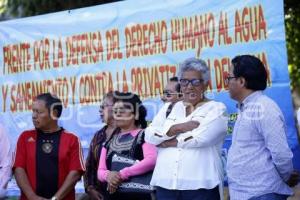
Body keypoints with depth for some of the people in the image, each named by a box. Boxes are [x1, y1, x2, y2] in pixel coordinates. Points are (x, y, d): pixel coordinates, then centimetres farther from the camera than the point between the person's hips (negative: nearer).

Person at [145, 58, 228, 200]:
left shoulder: (216, 108, 3)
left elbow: (201, 137, -13)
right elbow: (149, 135, 3)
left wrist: (167, 142, -2)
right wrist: (178, 127, -10)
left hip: (200, 185, -4)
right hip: (166, 183, 4)